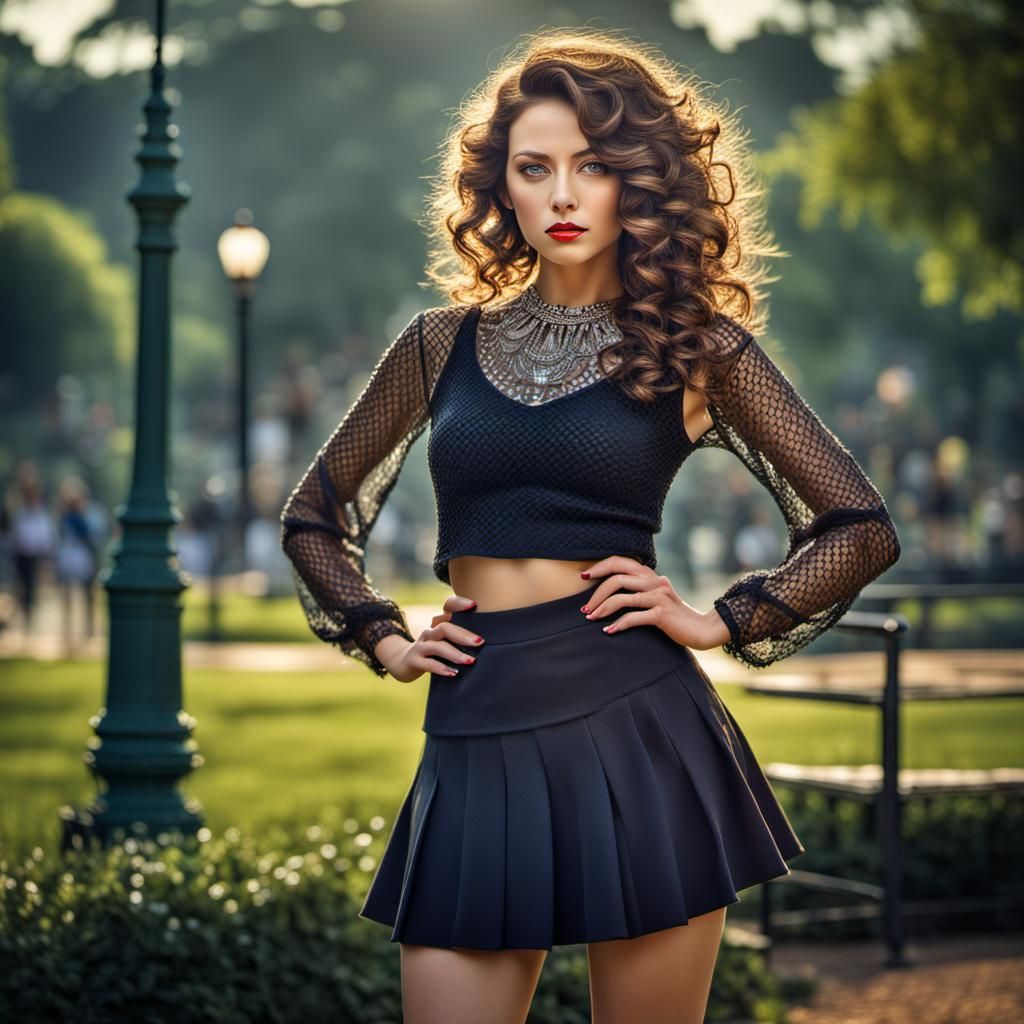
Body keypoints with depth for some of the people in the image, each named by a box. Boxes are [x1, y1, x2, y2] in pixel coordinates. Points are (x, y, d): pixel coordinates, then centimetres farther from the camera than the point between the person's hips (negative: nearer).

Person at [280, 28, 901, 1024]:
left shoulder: (692, 345, 3)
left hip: (633, 729, -2)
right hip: (476, 744, 2)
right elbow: (313, 518, 22)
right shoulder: (445, 343, 11)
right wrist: (383, 638, 9)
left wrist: (721, 622, -2)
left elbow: (861, 529, 6)